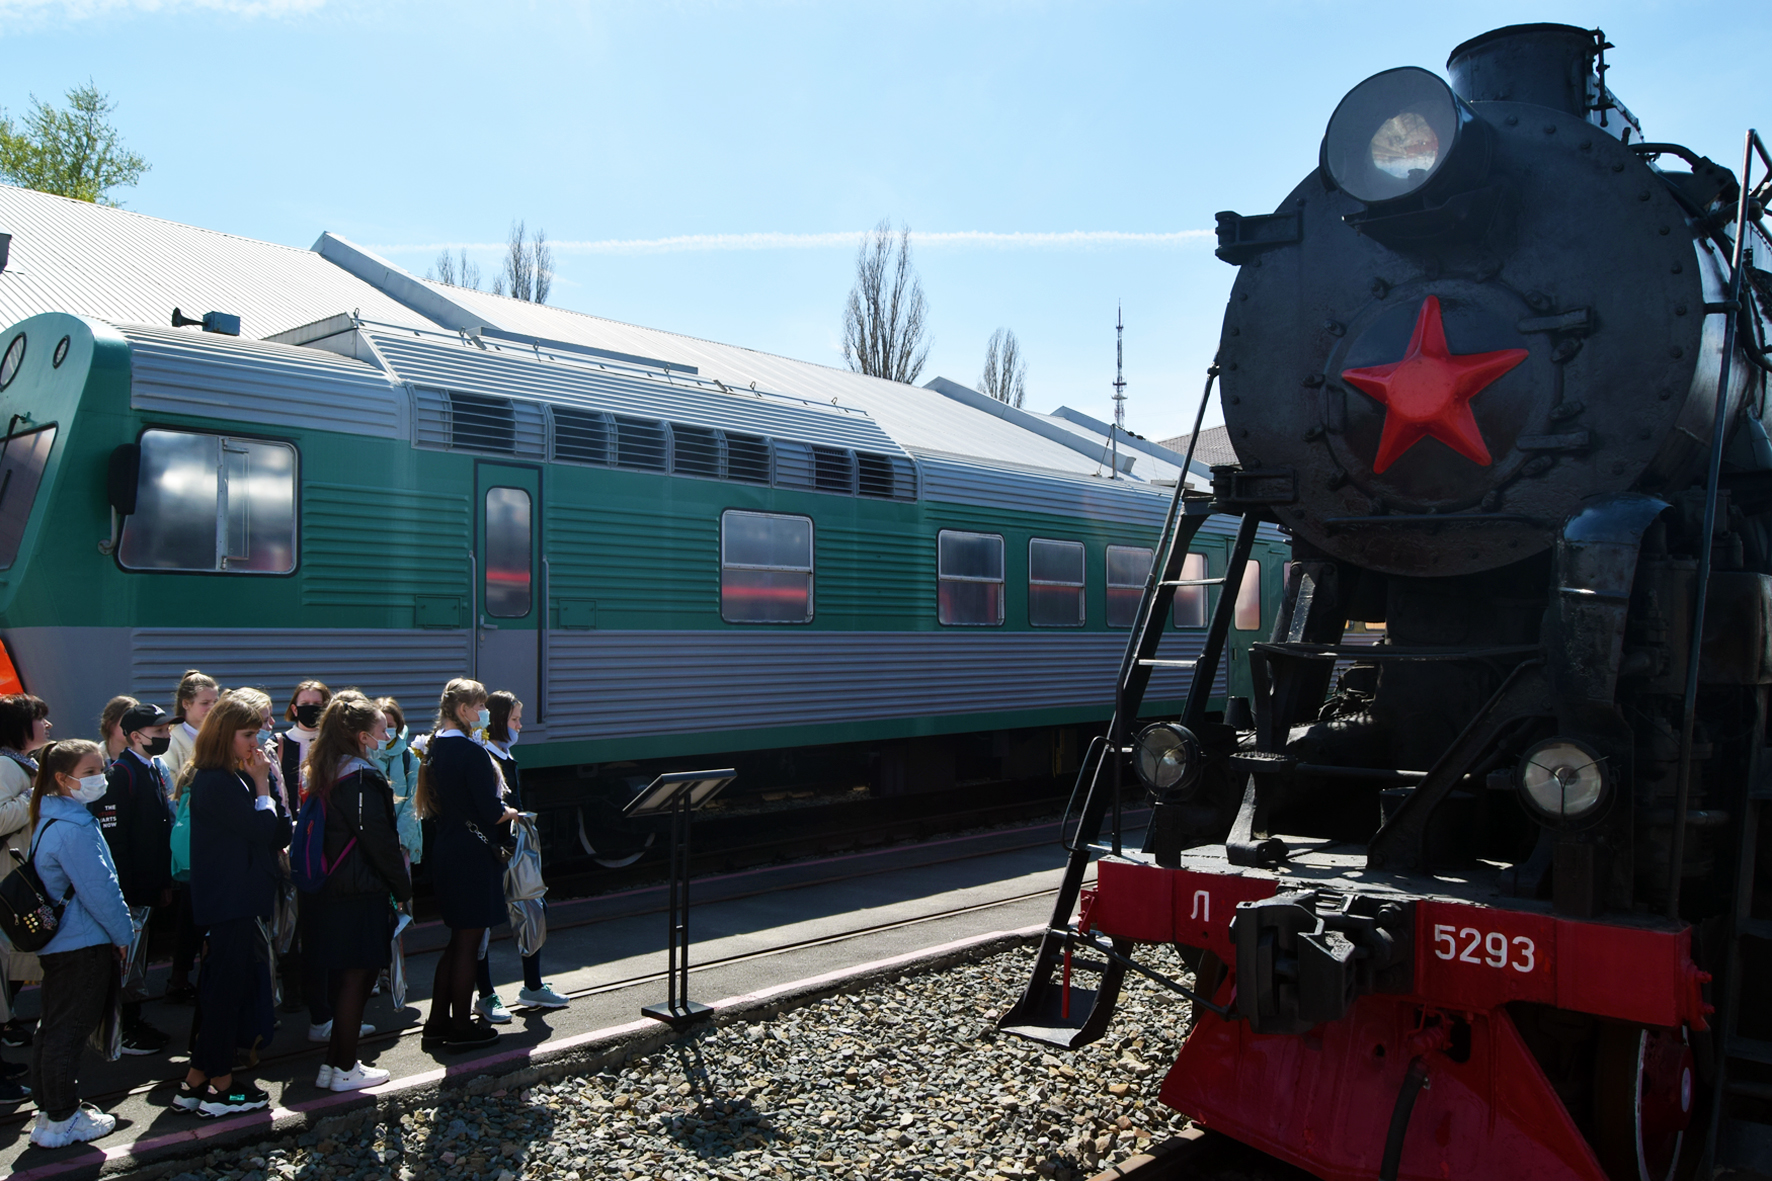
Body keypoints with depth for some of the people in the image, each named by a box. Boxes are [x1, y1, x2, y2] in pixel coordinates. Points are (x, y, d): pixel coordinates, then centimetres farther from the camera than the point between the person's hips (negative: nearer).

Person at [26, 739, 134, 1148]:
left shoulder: (52, 818, 9)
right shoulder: (74, 828, -22)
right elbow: (98, 890, -20)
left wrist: (118, 925, 19)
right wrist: (124, 934, -7)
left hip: (59, 942, 10)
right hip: (83, 945, -10)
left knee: (55, 1027, 17)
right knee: (70, 1030, 0)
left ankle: (51, 1110, 29)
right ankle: (60, 1121, 10)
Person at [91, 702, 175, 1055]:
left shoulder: (159, 770, 11)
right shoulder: (121, 773, -16)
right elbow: (112, 835, -21)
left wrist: (166, 881, 15)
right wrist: (122, 890, -22)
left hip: (151, 884, 9)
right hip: (131, 887, -9)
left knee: (138, 957, 17)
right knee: (127, 957, 1)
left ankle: (134, 1022, 28)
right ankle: (124, 1032, 11)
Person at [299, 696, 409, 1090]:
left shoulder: (324, 774, 10)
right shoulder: (363, 779, -18)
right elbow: (380, 840, -17)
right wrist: (403, 886, -6)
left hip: (330, 891, 9)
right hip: (361, 894, -9)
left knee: (344, 977, 16)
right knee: (356, 978, 2)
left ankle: (334, 1063, 24)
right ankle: (345, 1069, 10)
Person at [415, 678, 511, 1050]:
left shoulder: (434, 749, 8)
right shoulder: (472, 752, -19)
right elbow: (491, 812, -21)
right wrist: (511, 813, 1)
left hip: (446, 851, 9)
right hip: (473, 856, -9)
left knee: (457, 940, 19)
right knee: (467, 943, 3)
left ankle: (437, 1023, 24)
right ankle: (461, 1028, 13)